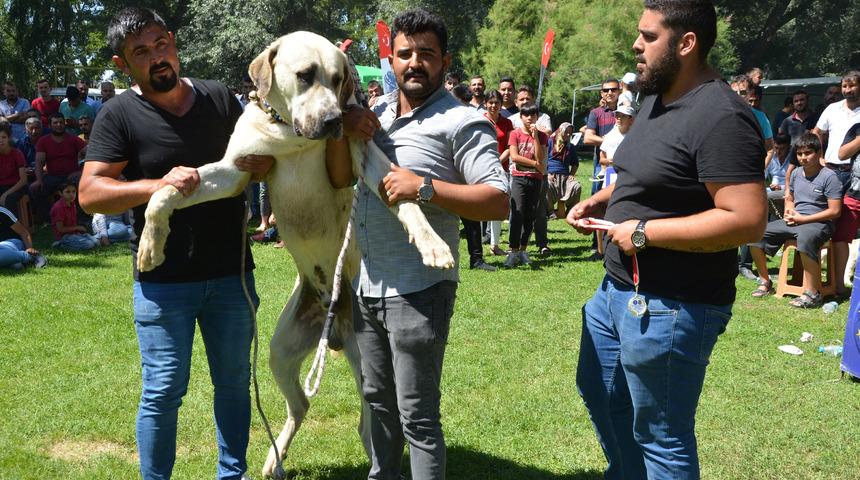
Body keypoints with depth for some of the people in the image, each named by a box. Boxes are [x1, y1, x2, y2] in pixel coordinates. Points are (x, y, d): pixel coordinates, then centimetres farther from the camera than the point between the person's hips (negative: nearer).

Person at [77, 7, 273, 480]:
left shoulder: (219, 98, 5)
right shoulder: (120, 114, -7)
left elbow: (257, 161, 15)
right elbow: (89, 193, -14)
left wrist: (264, 163, -9)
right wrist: (158, 185, -30)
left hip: (231, 272, 4)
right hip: (163, 280, -4)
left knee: (234, 382, 15)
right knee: (163, 392, 2)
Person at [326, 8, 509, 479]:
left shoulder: (461, 123, -11)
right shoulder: (376, 114, 11)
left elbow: (499, 202, -18)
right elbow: (340, 178, 7)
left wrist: (426, 187, -26)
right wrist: (342, 129, -10)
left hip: (417, 292, -7)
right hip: (365, 285, 7)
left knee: (416, 415, 1)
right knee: (378, 400, 23)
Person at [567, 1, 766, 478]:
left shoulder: (720, 117, -23)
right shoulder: (656, 99, 9)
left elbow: (747, 220, -29)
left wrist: (644, 233, -24)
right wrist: (598, 201, 6)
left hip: (670, 308, -10)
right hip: (617, 290, 11)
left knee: (660, 439, 4)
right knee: (599, 391, 28)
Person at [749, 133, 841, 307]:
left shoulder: (829, 177, -8)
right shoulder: (796, 173, 12)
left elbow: (834, 211, -12)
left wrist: (803, 218, -15)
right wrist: (789, 210, 3)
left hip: (818, 223, -7)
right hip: (794, 220, 7)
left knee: (805, 238, -43)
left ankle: (812, 293, -36)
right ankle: (765, 282, 7)